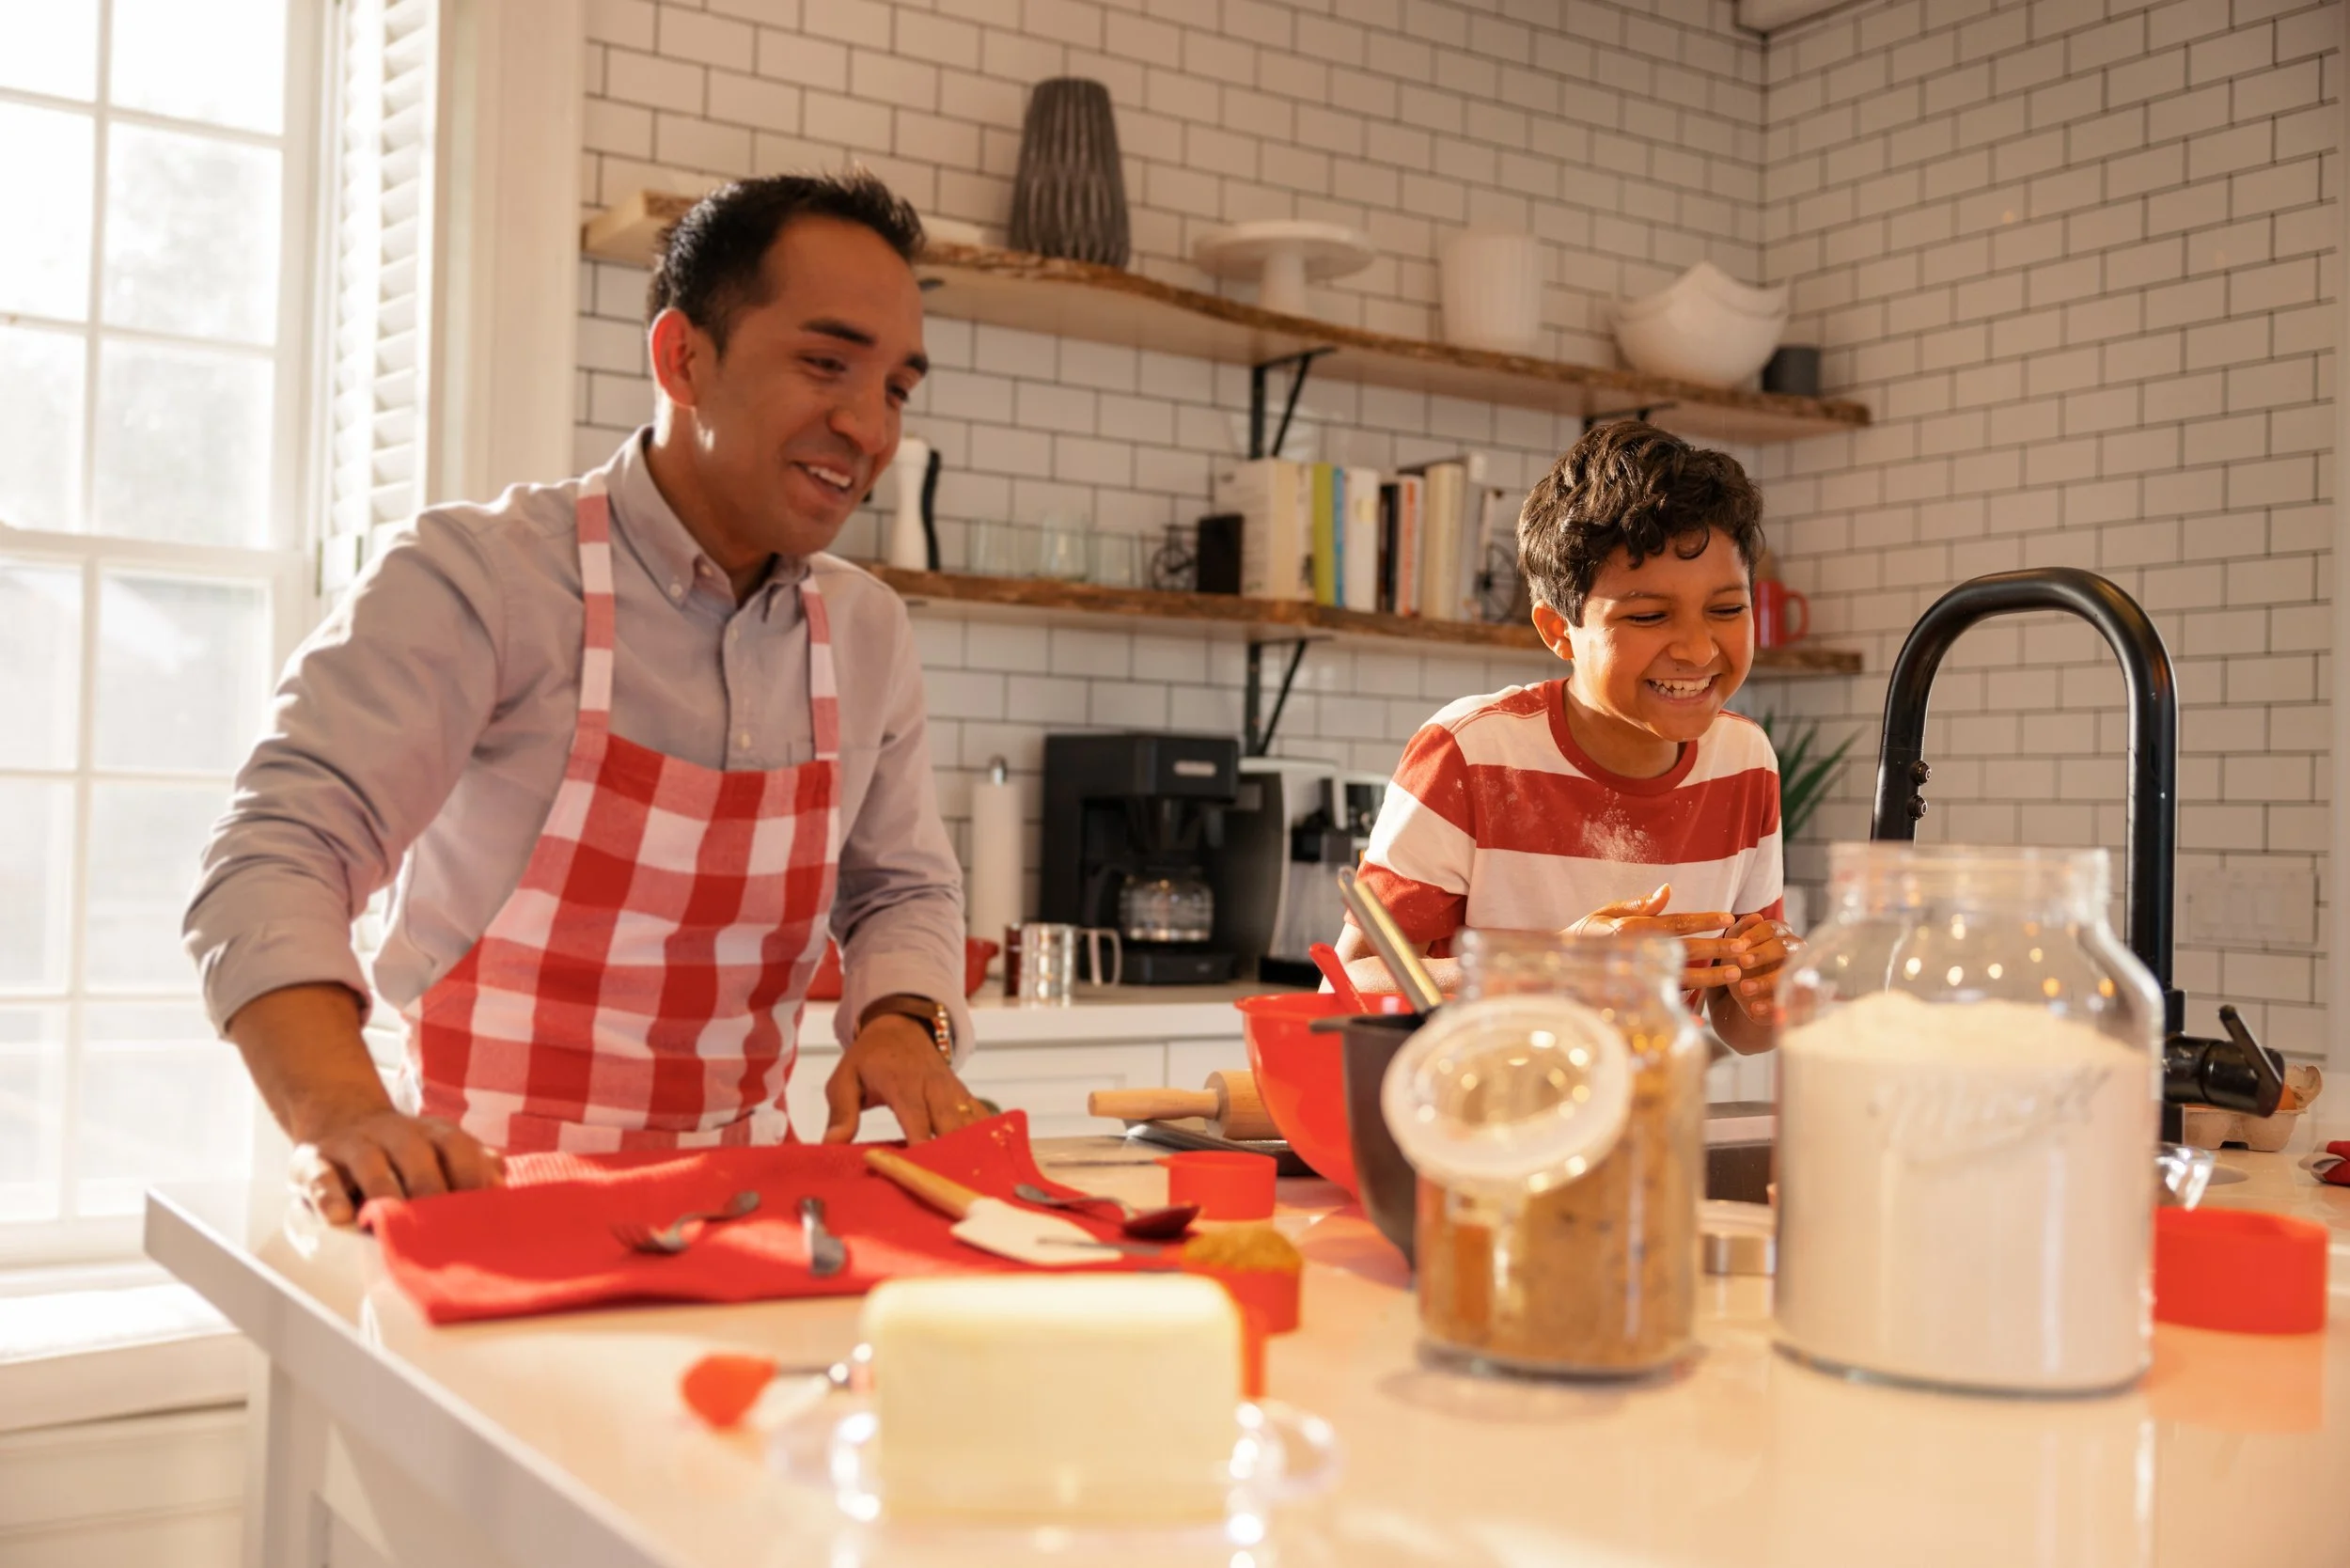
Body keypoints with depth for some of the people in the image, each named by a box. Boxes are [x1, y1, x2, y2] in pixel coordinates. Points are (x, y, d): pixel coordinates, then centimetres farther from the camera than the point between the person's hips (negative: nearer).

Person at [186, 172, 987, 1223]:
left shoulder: (869, 634, 11)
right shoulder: (474, 576, -7)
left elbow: (902, 889, 20)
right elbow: (279, 856, -15)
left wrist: (898, 1022, -2)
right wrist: (340, 1118, -32)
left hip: (736, 1200, 5)